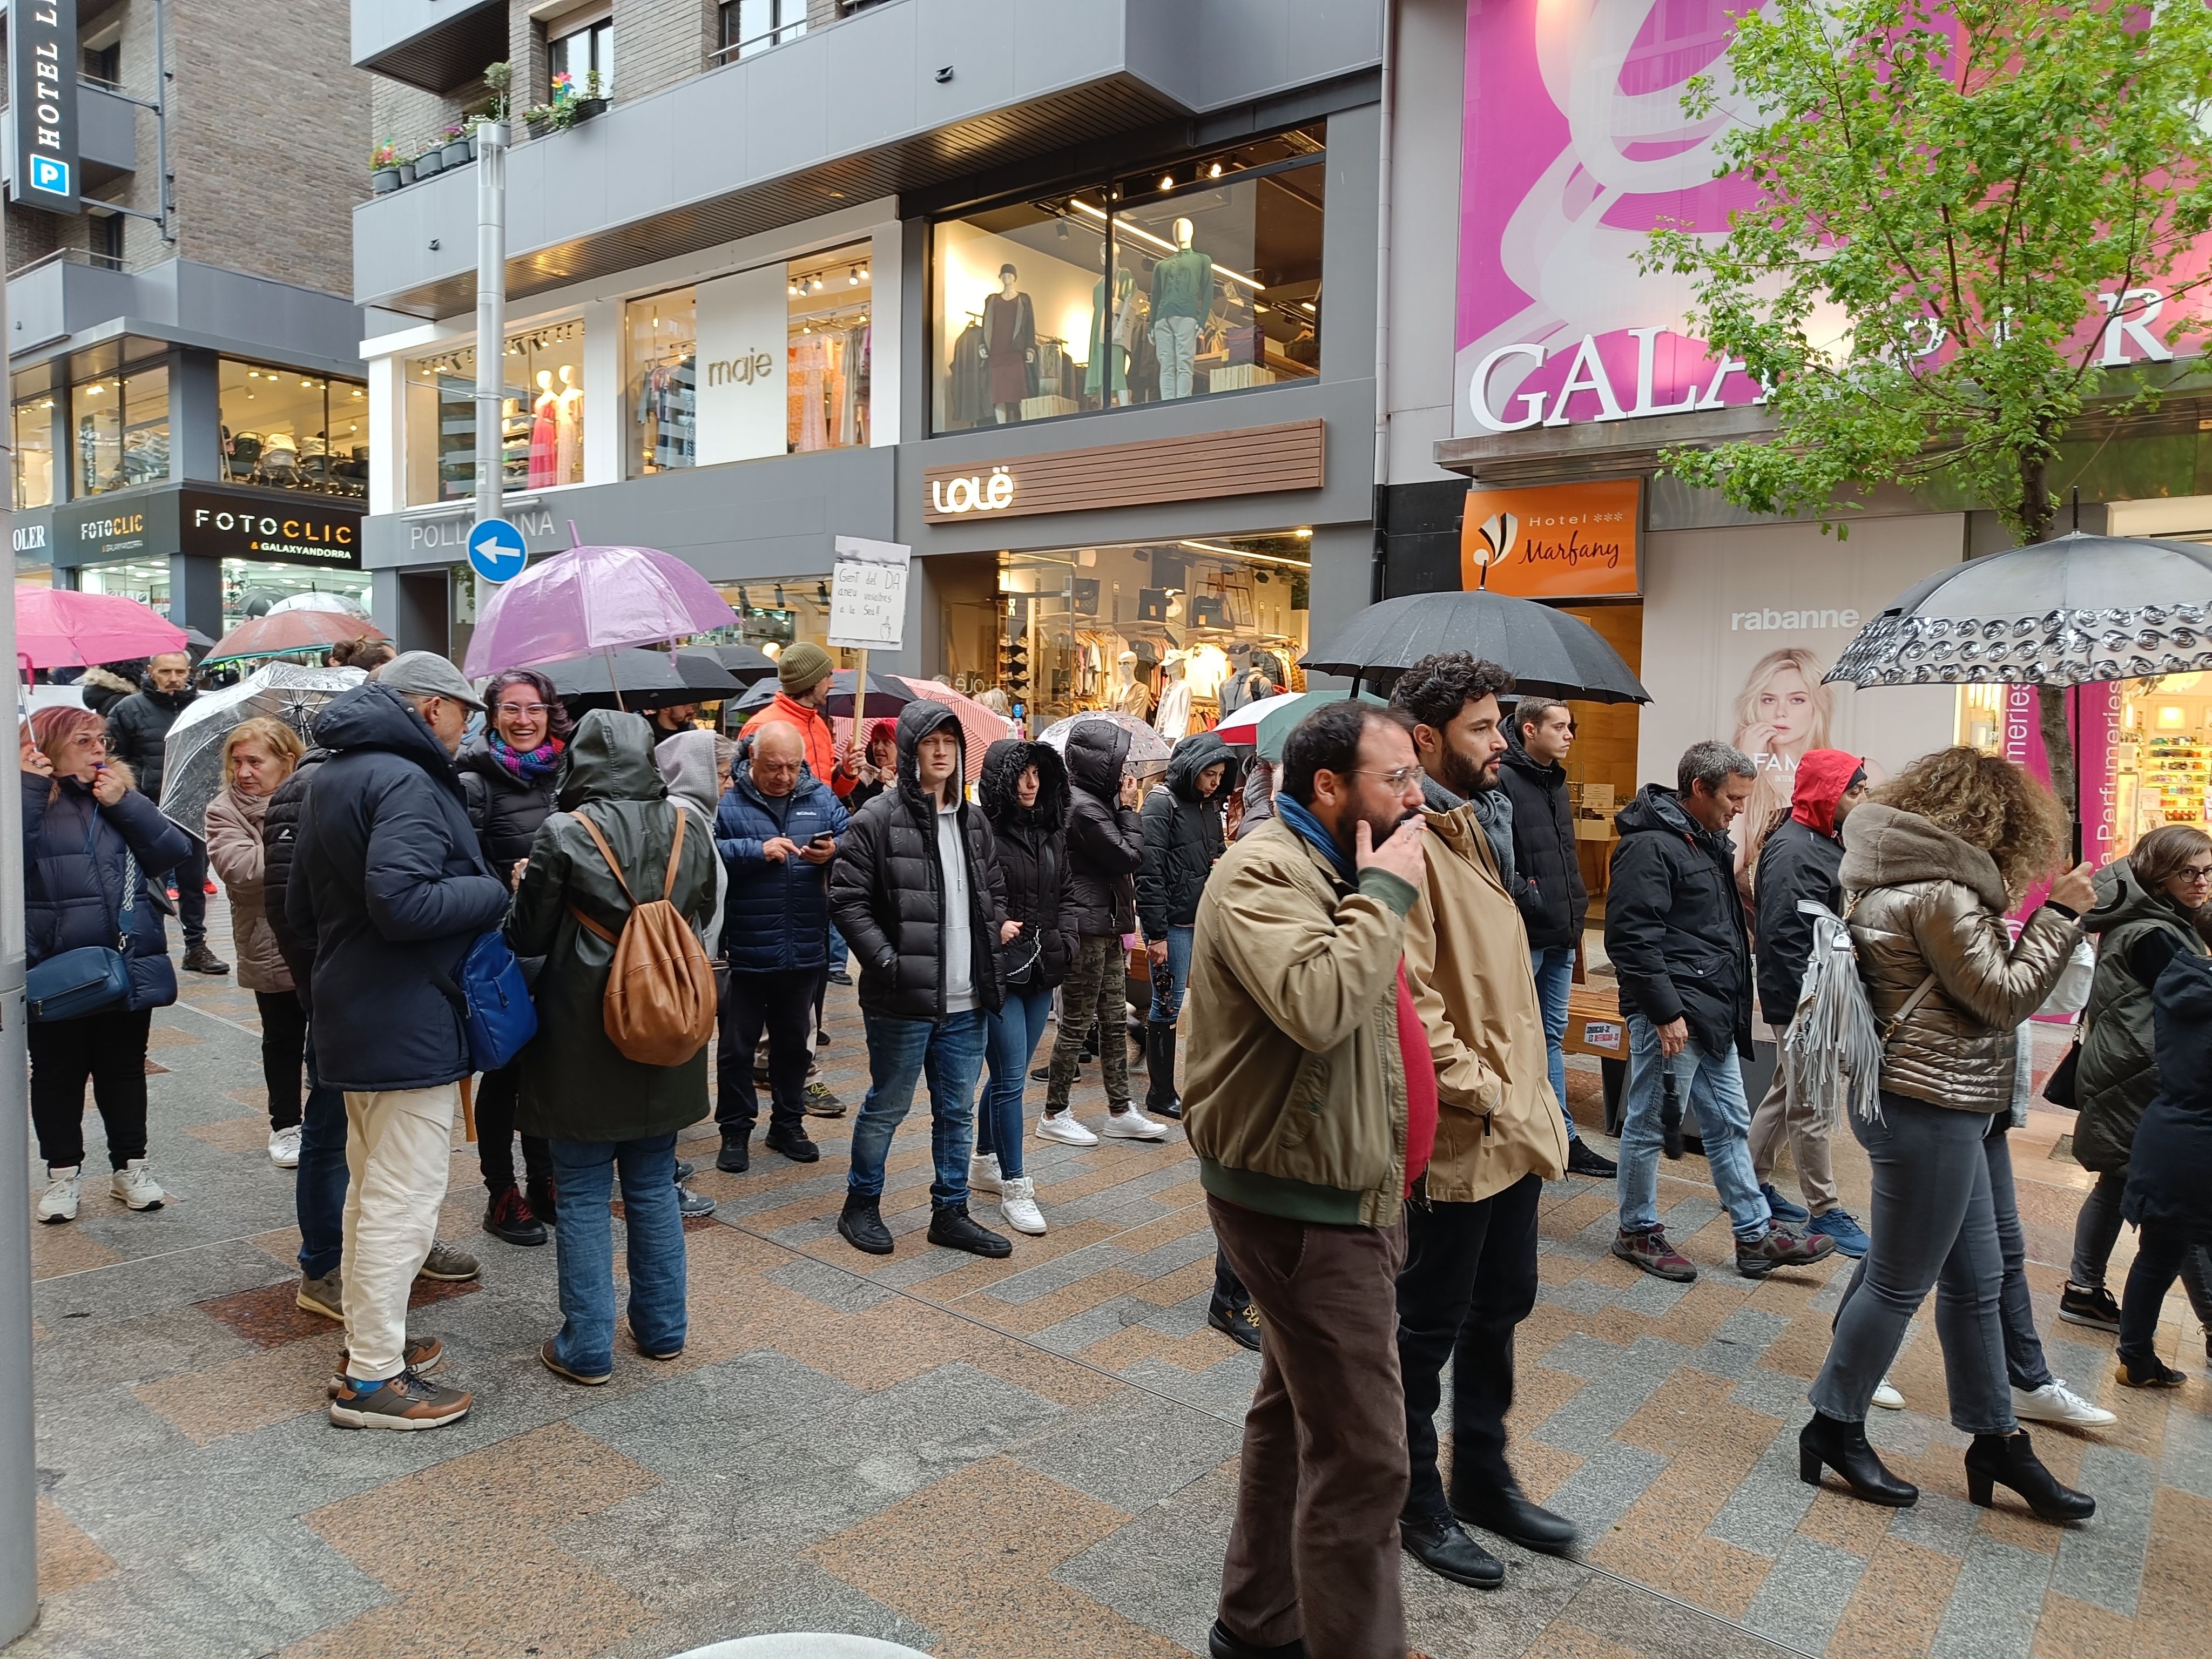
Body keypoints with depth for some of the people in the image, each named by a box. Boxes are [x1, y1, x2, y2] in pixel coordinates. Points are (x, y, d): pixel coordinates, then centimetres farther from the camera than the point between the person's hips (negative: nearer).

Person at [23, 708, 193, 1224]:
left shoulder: (119, 793, 7)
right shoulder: (29, 801, -5)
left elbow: (173, 853, -4)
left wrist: (125, 804, -12)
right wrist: (30, 788, -22)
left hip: (129, 967, 3)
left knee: (124, 1072, 16)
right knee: (57, 1075, 13)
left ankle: (130, 1164, 29)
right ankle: (63, 1171, 28)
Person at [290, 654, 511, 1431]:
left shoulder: (332, 776, 14)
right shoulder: (405, 782, -19)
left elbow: (301, 909, 19)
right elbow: (401, 900, -30)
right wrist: (492, 891, -17)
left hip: (352, 1012, 11)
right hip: (409, 1023, -11)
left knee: (371, 1185, 21)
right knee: (404, 1197, -2)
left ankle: (368, 1335, 34)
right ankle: (372, 1380, 7)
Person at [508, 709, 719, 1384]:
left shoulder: (565, 834, -14)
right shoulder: (687, 829, -1)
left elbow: (527, 938, -7)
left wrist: (526, 893, 12)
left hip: (584, 1038, -4)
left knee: (584, 1195, 7)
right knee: (654, 1187, 17)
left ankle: (587, 1347, 14)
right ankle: (662, 1329, 26)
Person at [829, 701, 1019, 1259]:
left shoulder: (974, 820, 11)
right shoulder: (879, 819, -9)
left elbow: (994, 890, 23)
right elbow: (847, 900, -12)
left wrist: (998, 926, 3)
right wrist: (888, 962, -18)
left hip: (966, 1001, 6)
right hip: (902, 1001, -6)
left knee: (958, 1111, 14)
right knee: (886, 1107, 8)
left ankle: (950, 1213, 28)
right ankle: (861, 1207, 27)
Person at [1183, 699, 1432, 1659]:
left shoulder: (1328, 871, 14)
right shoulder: (1264, 872, -18)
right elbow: (1316, 1005, -36)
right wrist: (1384, 893, -24)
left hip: (1327, 1187, 11)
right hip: (1304, 1199, -11)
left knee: (1295, 1413, 21)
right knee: (1361, 1454, -5)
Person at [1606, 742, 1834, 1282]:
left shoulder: (1709, 842, 15)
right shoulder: (1650, 846, -17)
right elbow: (1632, 938, -22)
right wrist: (1665, 1012, -23)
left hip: (1715, 1013, 10)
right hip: (1673, 1014, -10)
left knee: (1728, 1123, 15)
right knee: (1649, 1125, 4)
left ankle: (1756, 1235, 24)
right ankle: (1637, 1231, 18)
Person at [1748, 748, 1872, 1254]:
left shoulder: (1826, 843, 12)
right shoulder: (1791, 850, -20)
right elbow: (1784, 937, -25)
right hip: (1800, 1000, -10)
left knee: (1789, 1091, 18)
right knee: (1809, 1105, 0)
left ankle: (1752, 1183, 31)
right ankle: (1825, 1213, 10)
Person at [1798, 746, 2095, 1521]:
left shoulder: (1901, 876, 11)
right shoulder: (1939, 892, -19)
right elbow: (2006, 996, -14)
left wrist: (2044, 924, 8)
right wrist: (2060, 913, -7)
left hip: (1935, 1106, 10)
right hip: (1928, 1108, -10)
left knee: (1975, 1282, 18)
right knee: (1900, 1282, 3)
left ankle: (1996, 1442, 30)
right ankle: (1834, 1430, 17)